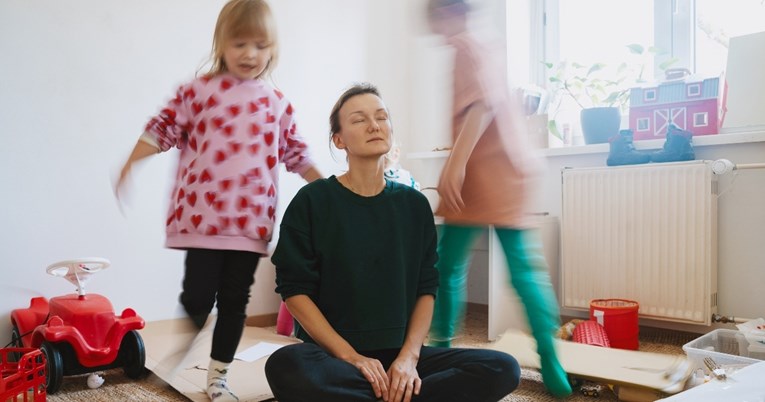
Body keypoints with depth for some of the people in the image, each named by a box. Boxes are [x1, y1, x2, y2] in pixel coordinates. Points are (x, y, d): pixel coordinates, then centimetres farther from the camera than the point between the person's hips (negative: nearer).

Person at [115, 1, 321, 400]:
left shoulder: (278, 103, 9)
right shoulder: (199, 91, 1)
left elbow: (296, 154, 15)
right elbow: (163, 129, 1)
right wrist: (130, 165, -11)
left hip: (251, 220, 3)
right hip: (202, 215, -3)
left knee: (234, 301, 10)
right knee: (198, 296, -2)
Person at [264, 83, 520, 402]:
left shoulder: (415, 205, 7)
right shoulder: (311, 201, -3)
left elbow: (426, 289, 5)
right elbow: (295, 290, -7)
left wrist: (409, 355, -11)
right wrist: (350, 356, -16)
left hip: (400, 354, 4)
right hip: (332, 353, -3)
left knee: (503, 369, -18)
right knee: (287, 367, -38)